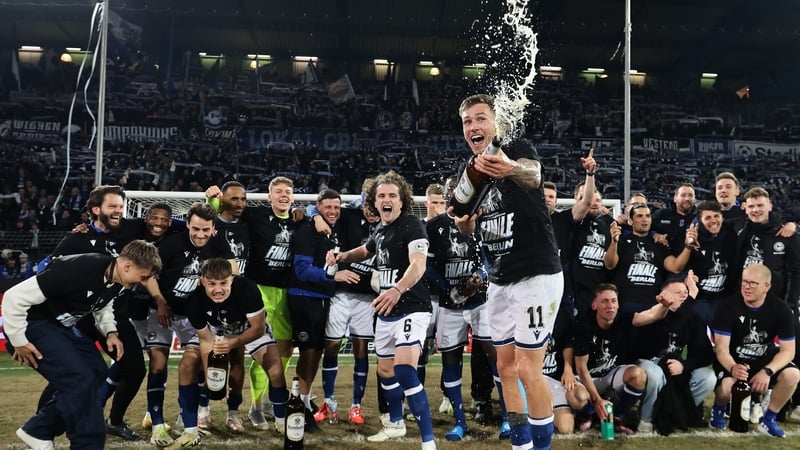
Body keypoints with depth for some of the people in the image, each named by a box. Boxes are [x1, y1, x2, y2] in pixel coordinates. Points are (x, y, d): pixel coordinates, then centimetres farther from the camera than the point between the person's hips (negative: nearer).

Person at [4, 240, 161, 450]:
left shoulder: (117, 283, -5)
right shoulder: (79, 270, -33)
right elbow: (15, 297, -27)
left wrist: (110, 332, -3)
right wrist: (19, 341, -19)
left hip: (62, 326, 9)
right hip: (32, 323, -9)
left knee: (98, 374, 6)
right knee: (81, 380, -19)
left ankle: (37, 430, 19)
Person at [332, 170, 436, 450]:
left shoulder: (412, 226, -14)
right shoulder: (380, 230, 11)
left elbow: (418, 264, -31)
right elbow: (366, 251, 34)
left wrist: (398, 289, -49)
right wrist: (341, 257, 15)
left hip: (412, 309, -9)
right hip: (386, 312, 9)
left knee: (404, 371, -24)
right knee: (385, 370, 21)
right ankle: (396, 424, 44)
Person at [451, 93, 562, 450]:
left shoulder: (518, 151, -12)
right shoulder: (470, 172, 9)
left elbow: (532, 175, -37)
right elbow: (470, 230, 18)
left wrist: (512, 169, -61)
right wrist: (462, 219, -6)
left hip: (536, 275, -8)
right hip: (500, 281, 8)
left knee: (528, 368, -8)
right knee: (505, 365, 13)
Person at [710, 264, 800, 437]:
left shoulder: (781, 310, -12)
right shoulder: (728, 308, -18)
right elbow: (721, 347, -22)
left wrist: (768, 371, -30)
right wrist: (732, 368, -44)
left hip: (765, 359, 3)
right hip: (733, 361, -3)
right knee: (726, 387, -33)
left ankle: (768, 419, -5)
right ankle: (718, 410, 5)